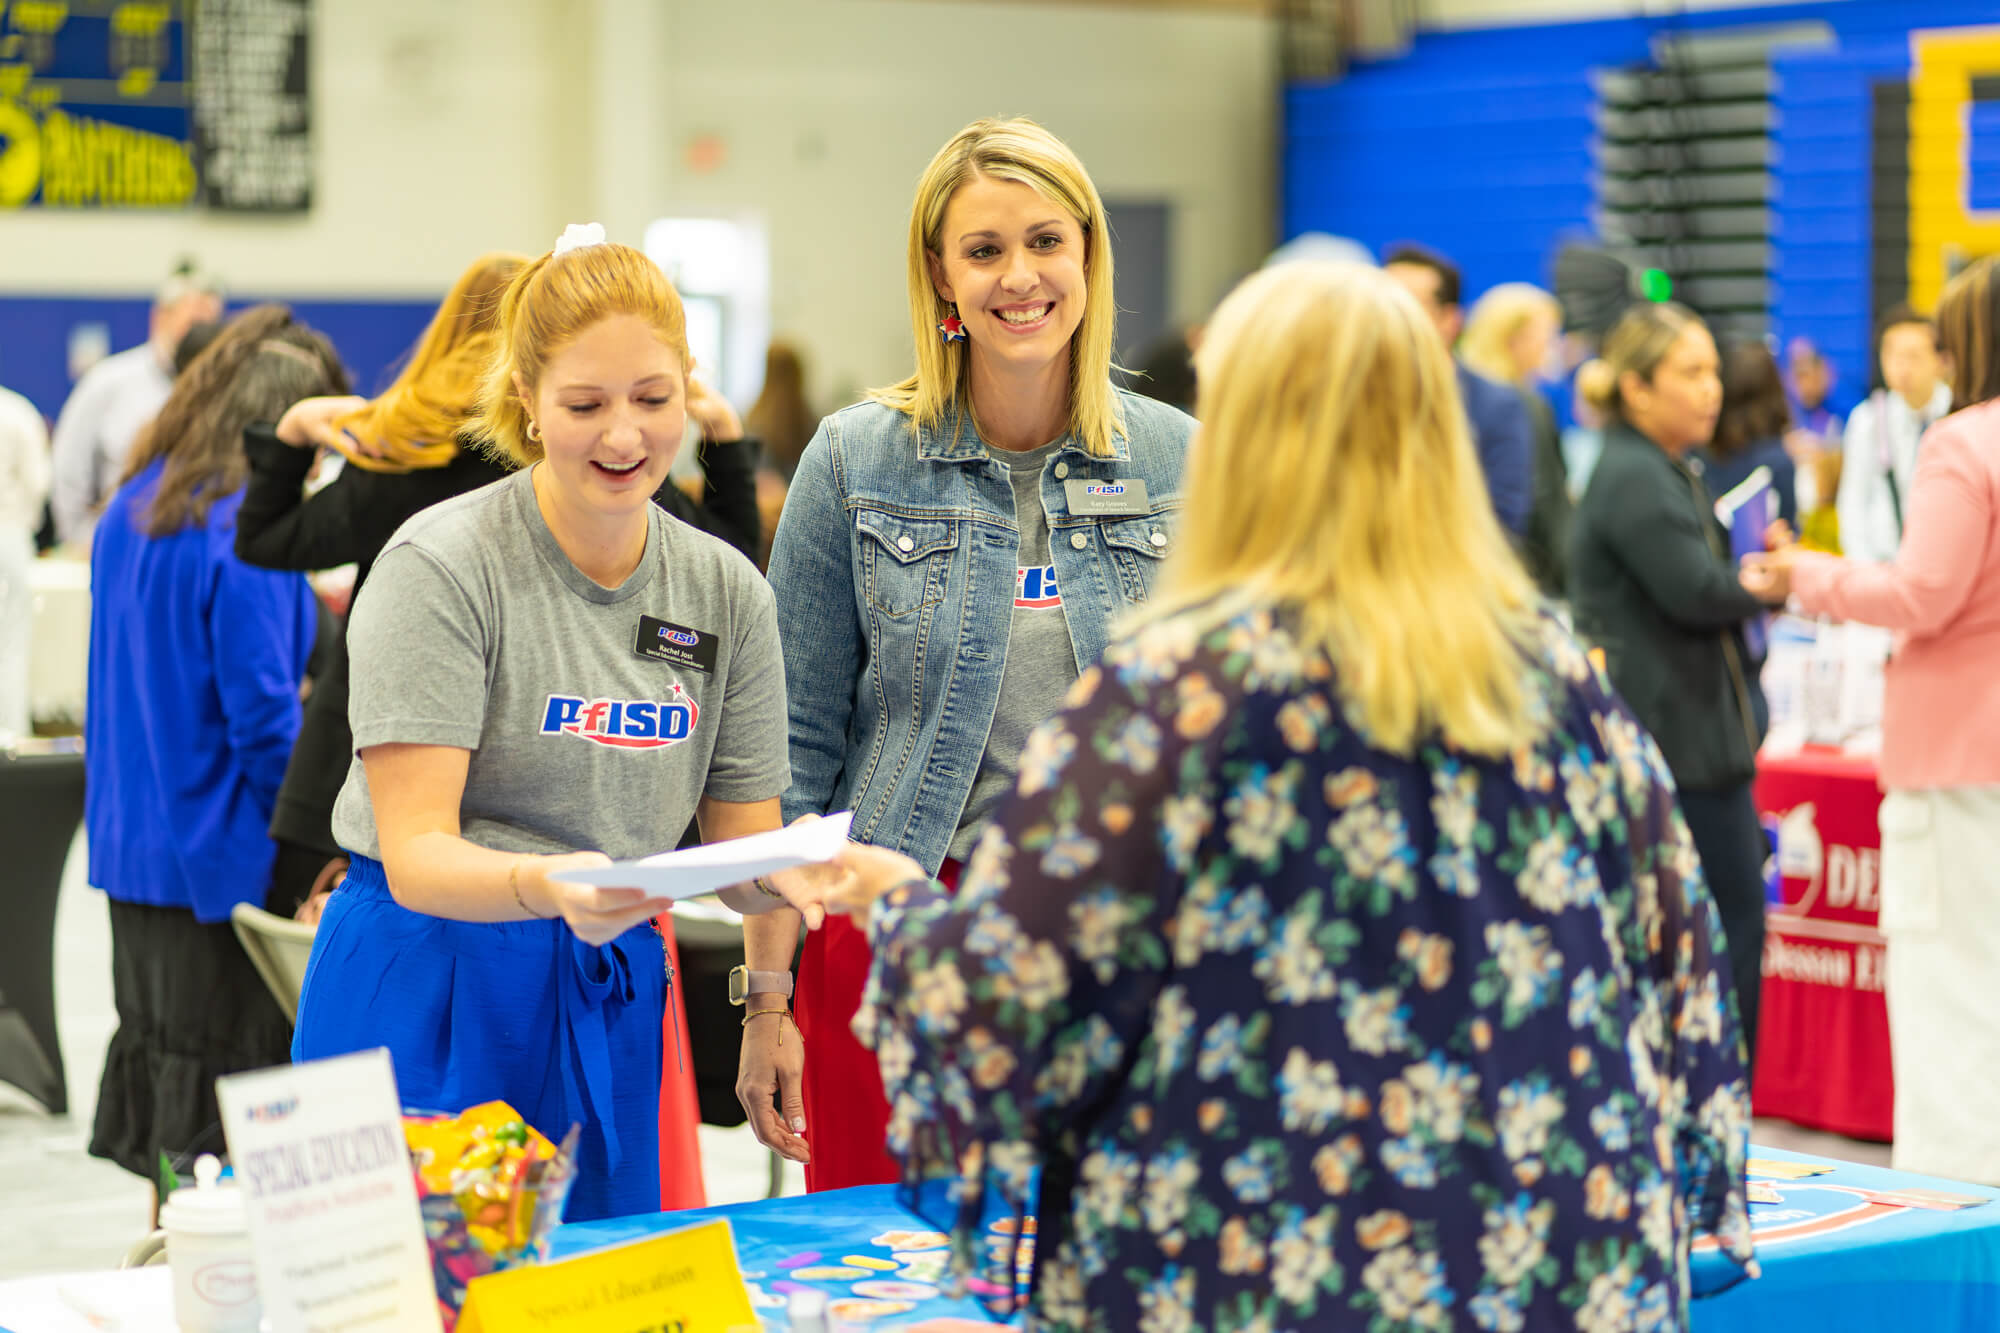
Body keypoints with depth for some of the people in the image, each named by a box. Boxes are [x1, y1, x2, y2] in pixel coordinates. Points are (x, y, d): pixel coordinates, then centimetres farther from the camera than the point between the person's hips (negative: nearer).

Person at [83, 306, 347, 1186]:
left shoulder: (133, 511, 9)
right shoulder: (246, 532, -18)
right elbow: (263, 712, -19)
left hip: (131, 843, 9)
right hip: (224, 853, -9)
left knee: (153, 1047, 16)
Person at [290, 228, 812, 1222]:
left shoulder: (726, 591, 5)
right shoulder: (440, 566, -11)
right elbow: (416, 852, -17)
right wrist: (545, 887, -37)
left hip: (611, 1010, 5)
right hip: (429, 1002, -5)